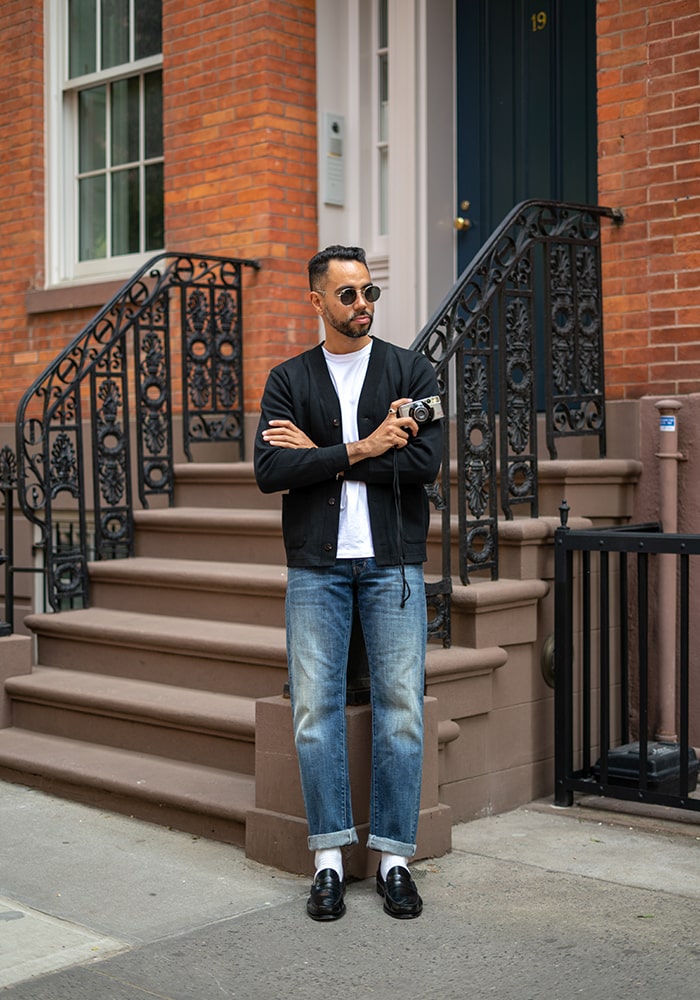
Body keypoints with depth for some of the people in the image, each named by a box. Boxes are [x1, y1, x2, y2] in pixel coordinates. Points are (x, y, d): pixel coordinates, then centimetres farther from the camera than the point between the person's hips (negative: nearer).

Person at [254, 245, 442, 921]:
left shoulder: (412, 371, 6)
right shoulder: (288, 379, 8)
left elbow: (424, 462, -9)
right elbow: (268, 471, -6)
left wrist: (321, 454, -8)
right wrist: (360, 449, -12)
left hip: (394, 563, 0)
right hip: (316, 565, 1)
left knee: (400, 709, 0)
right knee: (315, 709, 0)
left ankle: (394, 858, 11)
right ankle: (329, 860, 11)